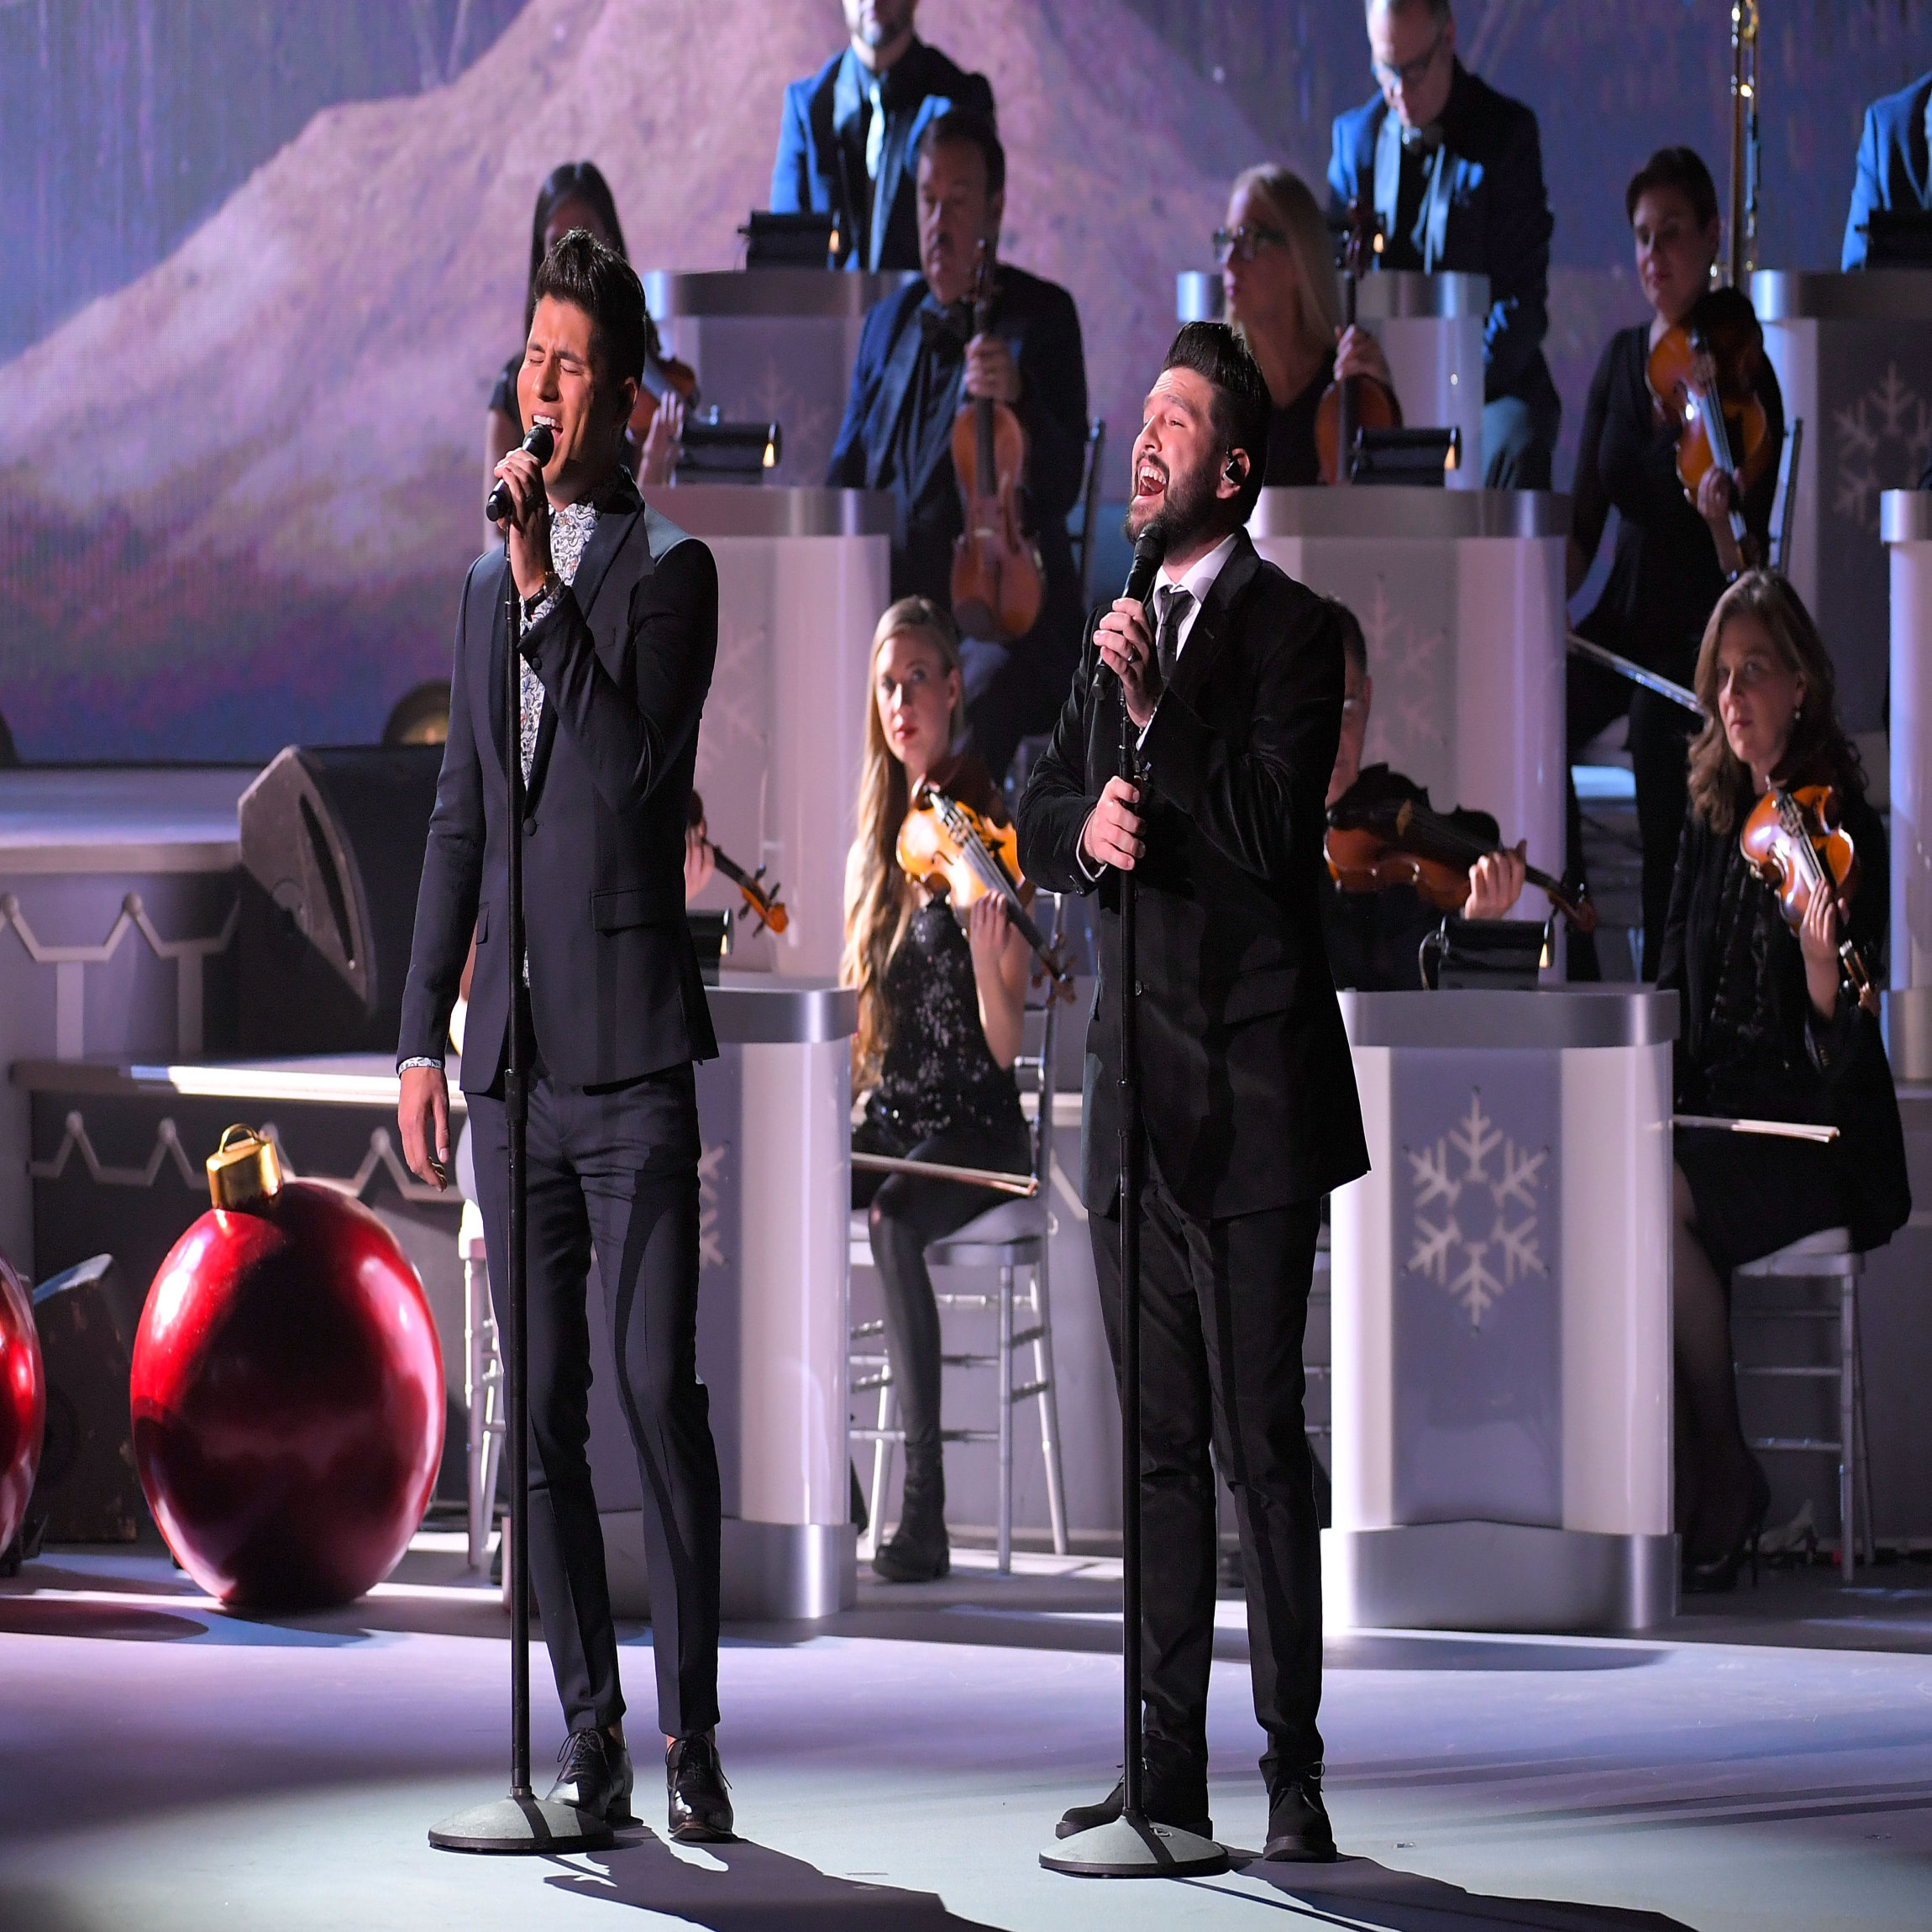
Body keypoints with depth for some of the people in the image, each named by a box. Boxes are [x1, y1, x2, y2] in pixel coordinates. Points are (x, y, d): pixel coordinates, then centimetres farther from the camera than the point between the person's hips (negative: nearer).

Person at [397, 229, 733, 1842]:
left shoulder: (669, 570, -2)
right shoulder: (488, 584, 17)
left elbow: (631, 770, -17)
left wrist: (546, 588, -19)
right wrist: (423, 1033, 14)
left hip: (631, 1047, -6)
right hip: (510, 1050, 6)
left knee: (659, 1389, -9)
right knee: (545, 1411, 5)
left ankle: (691, 1728, -4)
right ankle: (592, 1737, 9)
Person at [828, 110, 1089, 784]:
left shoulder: (1041, 317, 2)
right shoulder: (888, 323, 18)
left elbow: (1061, 488, -7)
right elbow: (846, 474, 24)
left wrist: (1015, 398, -26)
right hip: (893, 603, 5)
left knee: (970, 710, -35)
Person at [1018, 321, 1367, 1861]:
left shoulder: (1291, 630, -5)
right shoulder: (1120, 631, 17)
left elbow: (1274, 829, -14)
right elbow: (1039, 823, 15)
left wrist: (1157, 712, -19)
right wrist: (1085, 825, -7)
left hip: (1249, 1085, -7)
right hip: (1135, 1089, 7)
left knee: (1261, 1443, -7)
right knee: (1160, 1448, 9)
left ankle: (1295, 1775, -4)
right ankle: (1169, 1772, 12)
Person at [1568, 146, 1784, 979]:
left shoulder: (1742, 375, -12)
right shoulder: (1623, 358, 3)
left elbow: (1749, 577, -15)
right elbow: (1586, 521, 5)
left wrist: (1721, 520, -35)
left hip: (1706, 628, -4)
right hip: (1625, 619, 4)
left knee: (1656, 727, -26)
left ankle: (1667, 971, -11)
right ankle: (1575, 965, -9)